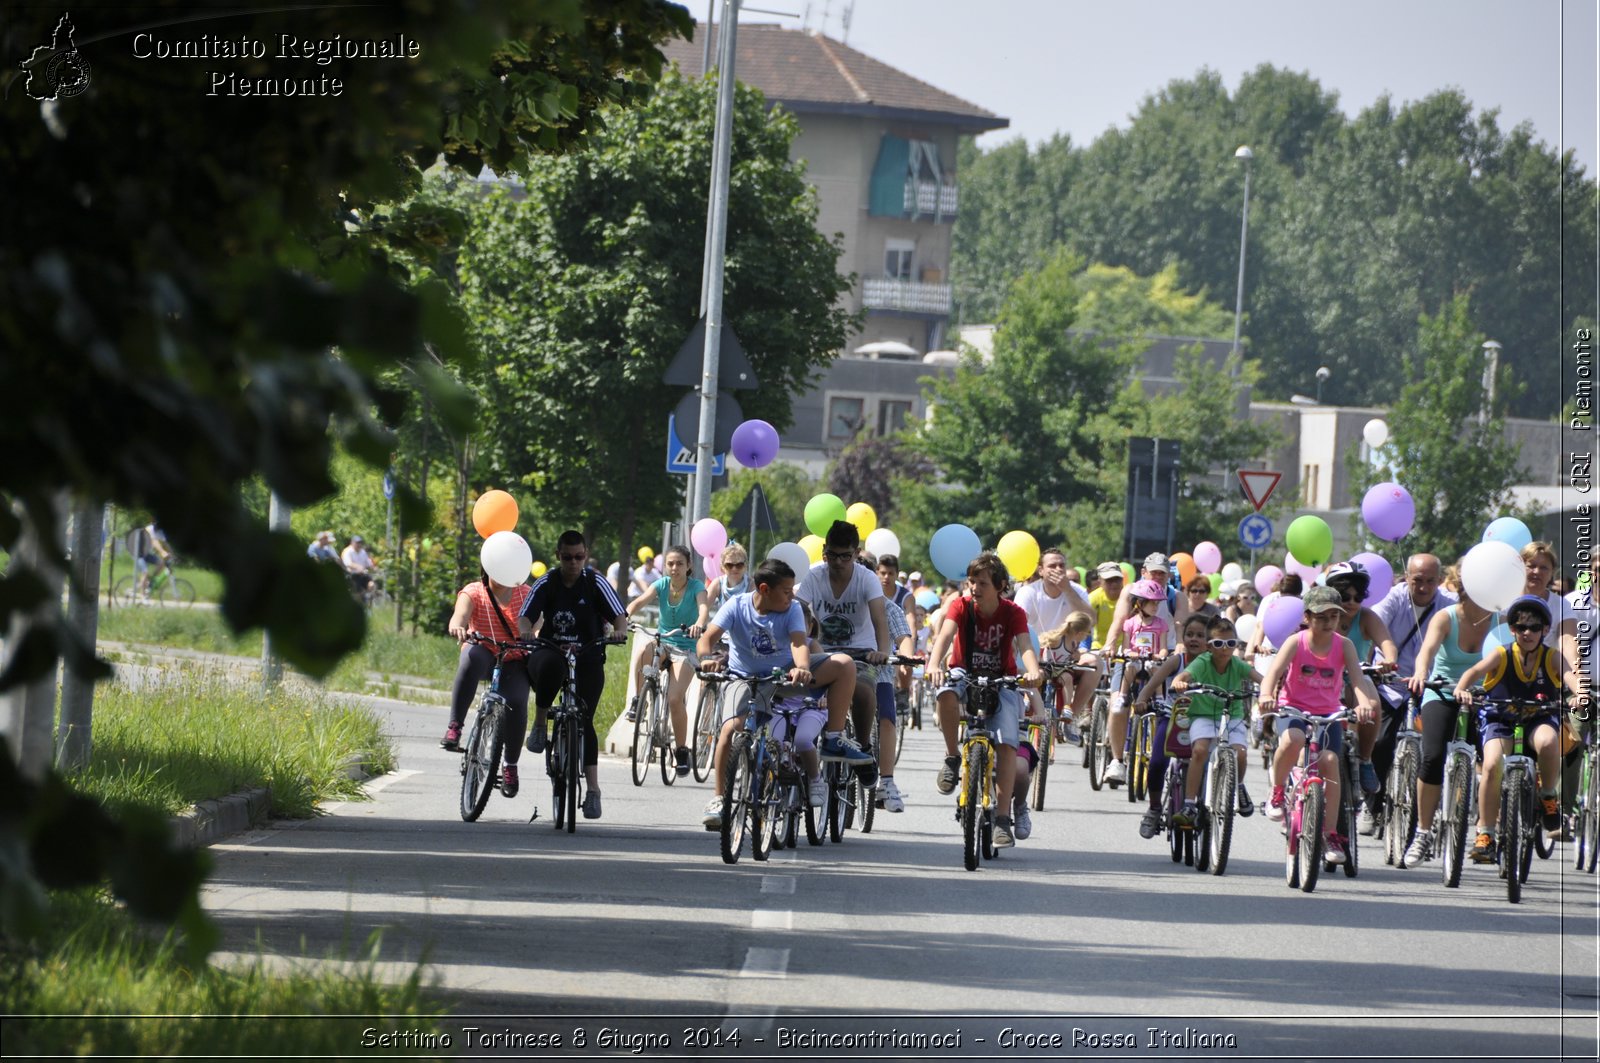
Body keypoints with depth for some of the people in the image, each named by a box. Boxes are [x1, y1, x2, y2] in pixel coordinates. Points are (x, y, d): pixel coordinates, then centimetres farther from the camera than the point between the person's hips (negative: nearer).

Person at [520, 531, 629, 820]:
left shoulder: (595, 583, -2)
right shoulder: (547, 584, 0)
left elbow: (620, 616, -9)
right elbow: (527, 618, -9)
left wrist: (619, 631, -32)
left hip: (587, 659, 0)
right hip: (551, 652, 0)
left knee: (584, 720, -12)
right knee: (550, 665, -38)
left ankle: (593, 788, -7)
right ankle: (539, 725, -17)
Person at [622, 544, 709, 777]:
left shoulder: (696, 587, -7)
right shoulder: (661, 584, 0)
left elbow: (703, 606, -28)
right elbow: (640, 601, -16)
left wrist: (699, 624, -51)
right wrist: (625, 616, -38)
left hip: (685, 648, -2)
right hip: (662, 642, 2)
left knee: (675, 698, -20)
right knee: (644, 647, -35)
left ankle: (682, 750, -3)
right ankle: (638, 700, -19)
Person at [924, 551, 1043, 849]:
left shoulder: (1013, 613, -12)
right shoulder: (961, 606, -11)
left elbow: (1025, 646, -27)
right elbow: (945, 635, -27)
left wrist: (1032, 670, -50)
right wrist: (934, 665, -49)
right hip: (966, 674, 0)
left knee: (1007, 743, -20)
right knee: (947, 691, -37)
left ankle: (1003, 819, -19)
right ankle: (952, 757, -16)